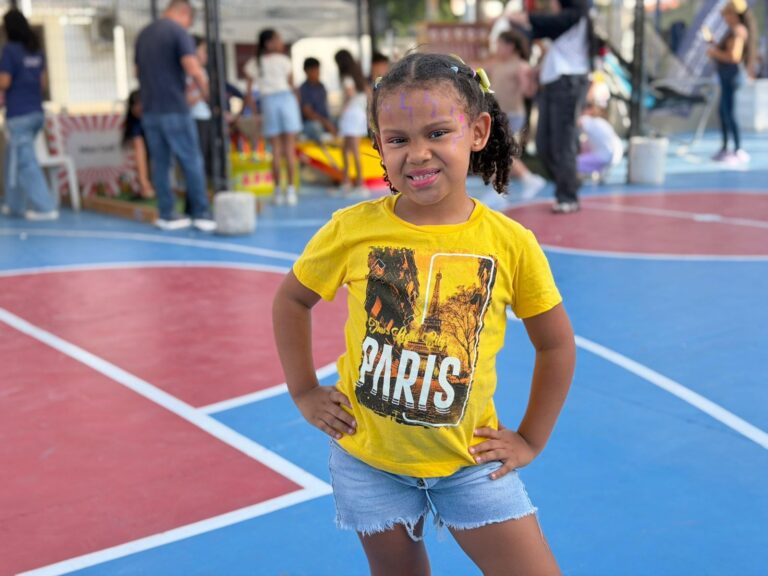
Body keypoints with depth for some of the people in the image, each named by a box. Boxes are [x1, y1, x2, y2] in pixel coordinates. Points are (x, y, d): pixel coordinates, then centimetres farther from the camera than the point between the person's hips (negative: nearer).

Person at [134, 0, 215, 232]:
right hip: (174, 110, -6)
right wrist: (204, 90, -4)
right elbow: (194, 70, -19)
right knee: (191, 162, -1)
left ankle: (167, 215, 11)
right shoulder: (179, 31, -8)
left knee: (160, 163, 10)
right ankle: (201, 214, -1)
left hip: (149, 110, 7)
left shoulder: (143, 34, 14)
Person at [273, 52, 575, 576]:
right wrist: (304, 392, 3)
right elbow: (291, 301, 6)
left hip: (471, 458, 0)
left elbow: (557, 344, 2)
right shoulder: (352, 230, -12)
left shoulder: (511, 244, -12)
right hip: (370, 458, 1)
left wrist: (531, 439, 3)